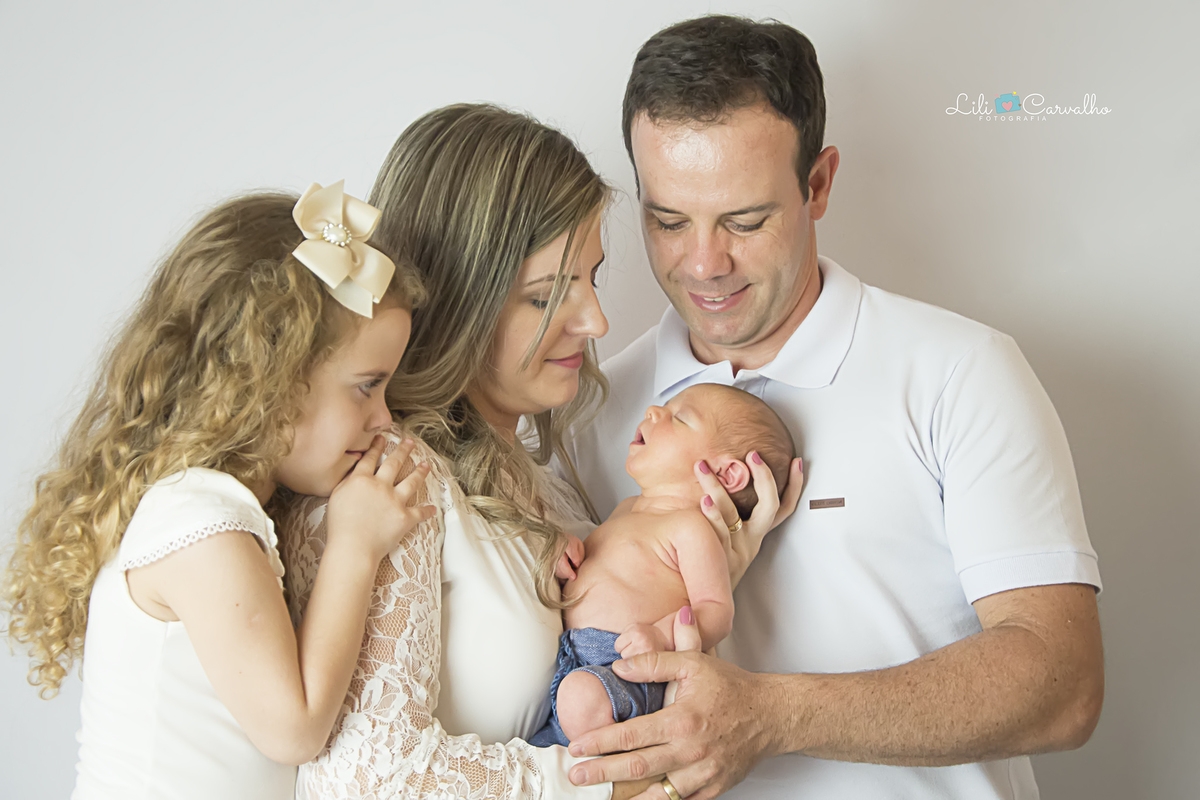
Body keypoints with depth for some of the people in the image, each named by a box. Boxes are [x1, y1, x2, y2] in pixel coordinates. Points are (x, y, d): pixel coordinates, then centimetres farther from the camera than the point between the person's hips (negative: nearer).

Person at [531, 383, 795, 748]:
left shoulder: (692, 527, -4)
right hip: (561, 659, 9)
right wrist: (564, 552, 14)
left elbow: (717, 609, -9)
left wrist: (664, 635, -28)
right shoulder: (627, 509, 24)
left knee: (581, 695, -37)